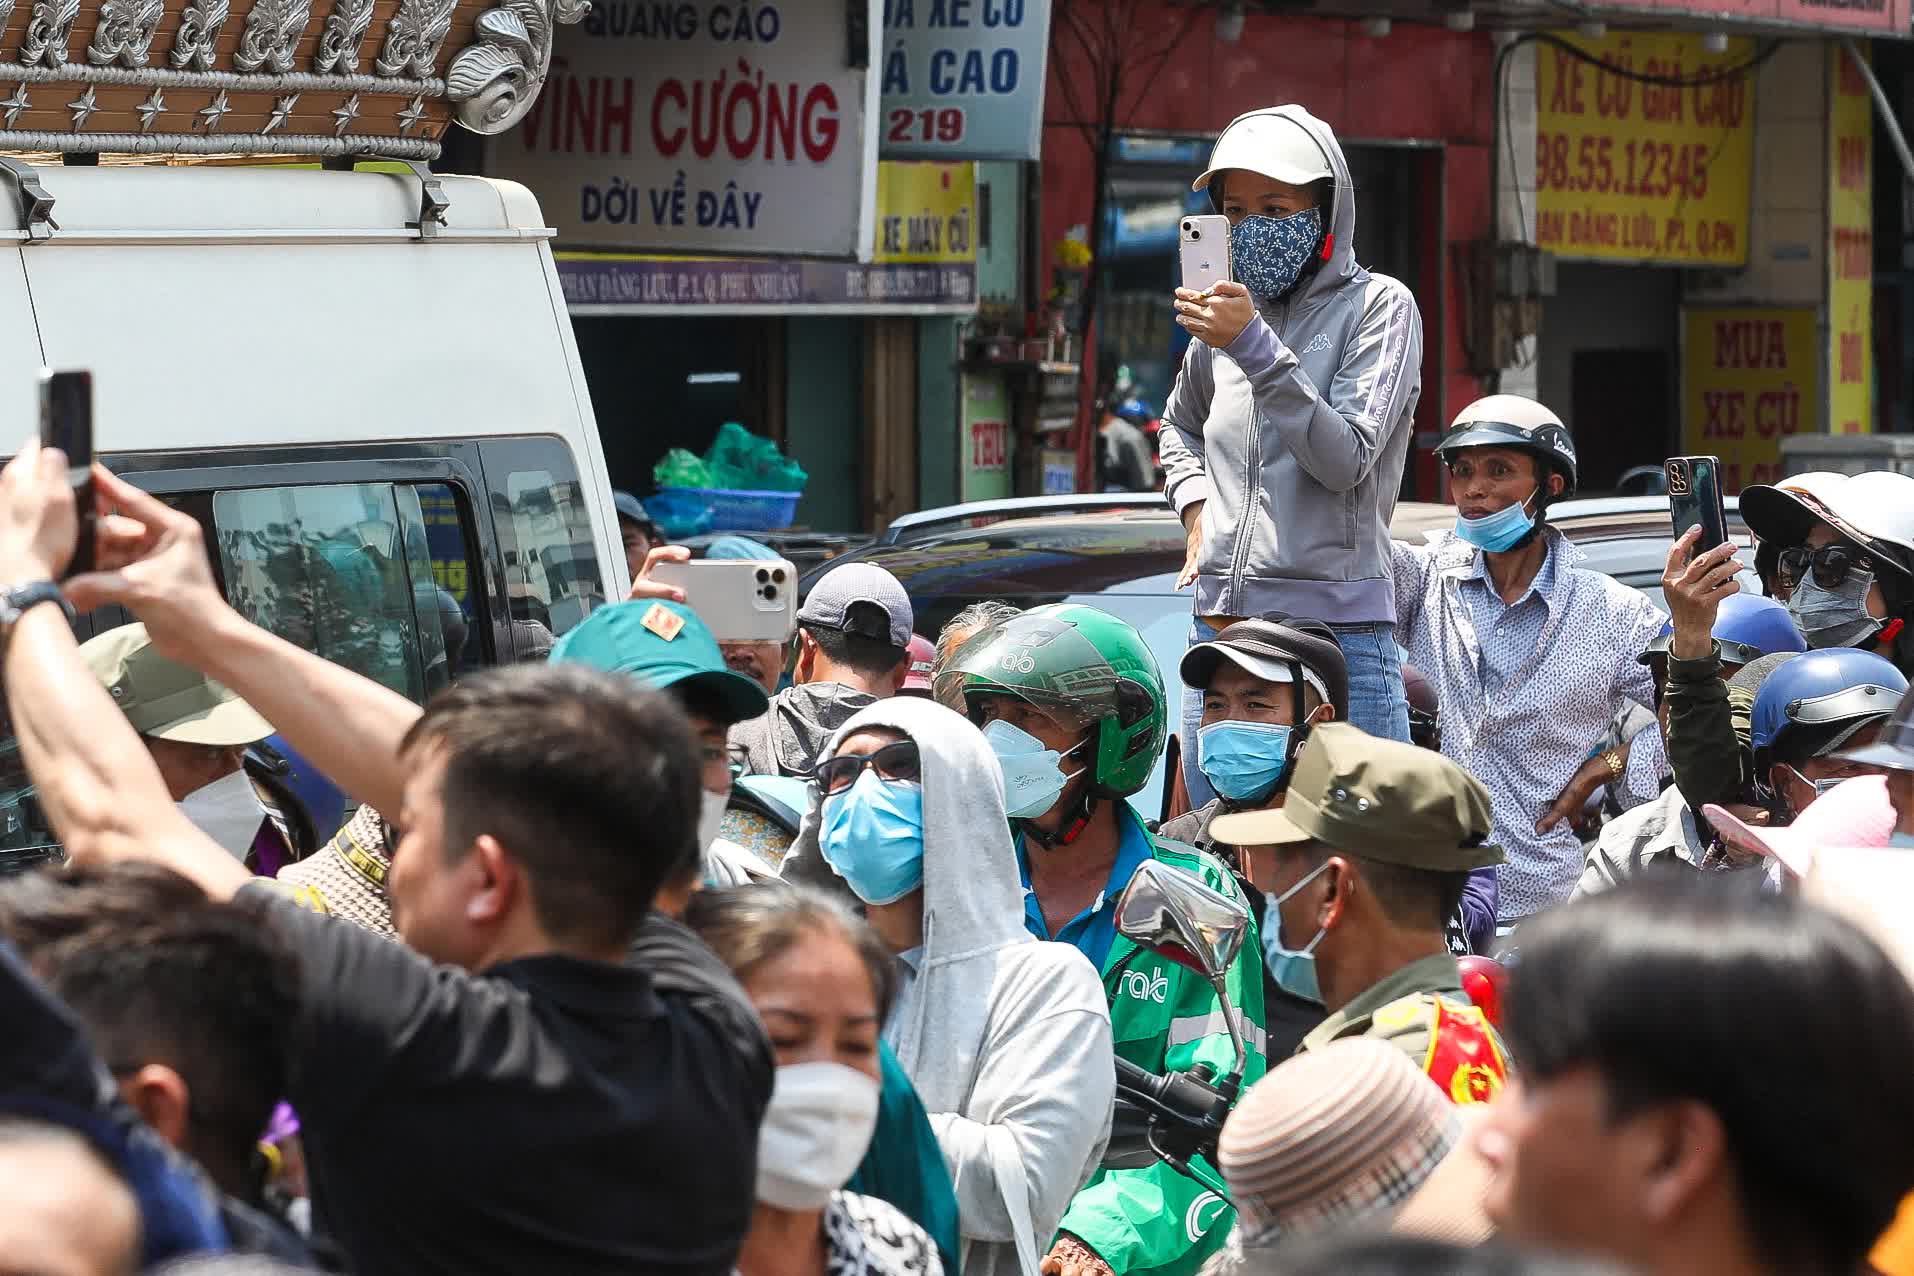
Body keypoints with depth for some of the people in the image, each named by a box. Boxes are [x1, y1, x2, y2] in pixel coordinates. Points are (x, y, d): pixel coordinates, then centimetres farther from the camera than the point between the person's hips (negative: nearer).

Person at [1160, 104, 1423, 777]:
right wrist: (1198, 505, 13)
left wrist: (1255, 348, -20)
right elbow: (1180, 426, 33)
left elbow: (1345, 457, -14)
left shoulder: (1377, 305, -3)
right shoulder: (1226, 315, 13)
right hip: (1219, 626, 6)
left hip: (1337, 627, -6)